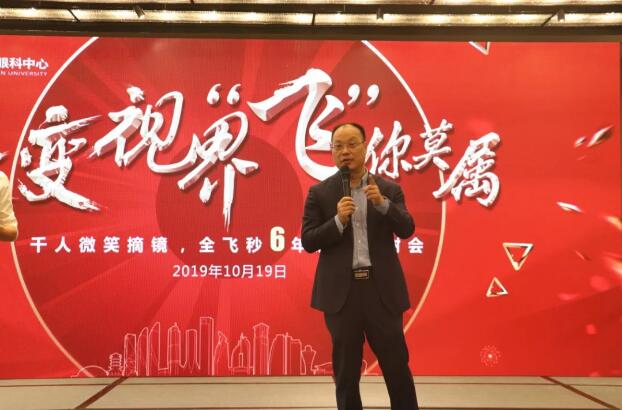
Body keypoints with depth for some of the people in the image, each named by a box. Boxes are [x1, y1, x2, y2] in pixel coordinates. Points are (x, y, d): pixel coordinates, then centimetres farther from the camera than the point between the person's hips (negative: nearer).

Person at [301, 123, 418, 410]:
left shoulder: (389, 189, 7)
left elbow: (407, 229, -4)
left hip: (382, 288, 1)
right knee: (346, 371, 9)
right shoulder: (319, 193, 3)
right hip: (341, 291, 0)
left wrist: (382, 203, -19)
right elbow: (308, 242, -2)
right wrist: (338, 220, -18)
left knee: (397, 365, 7)